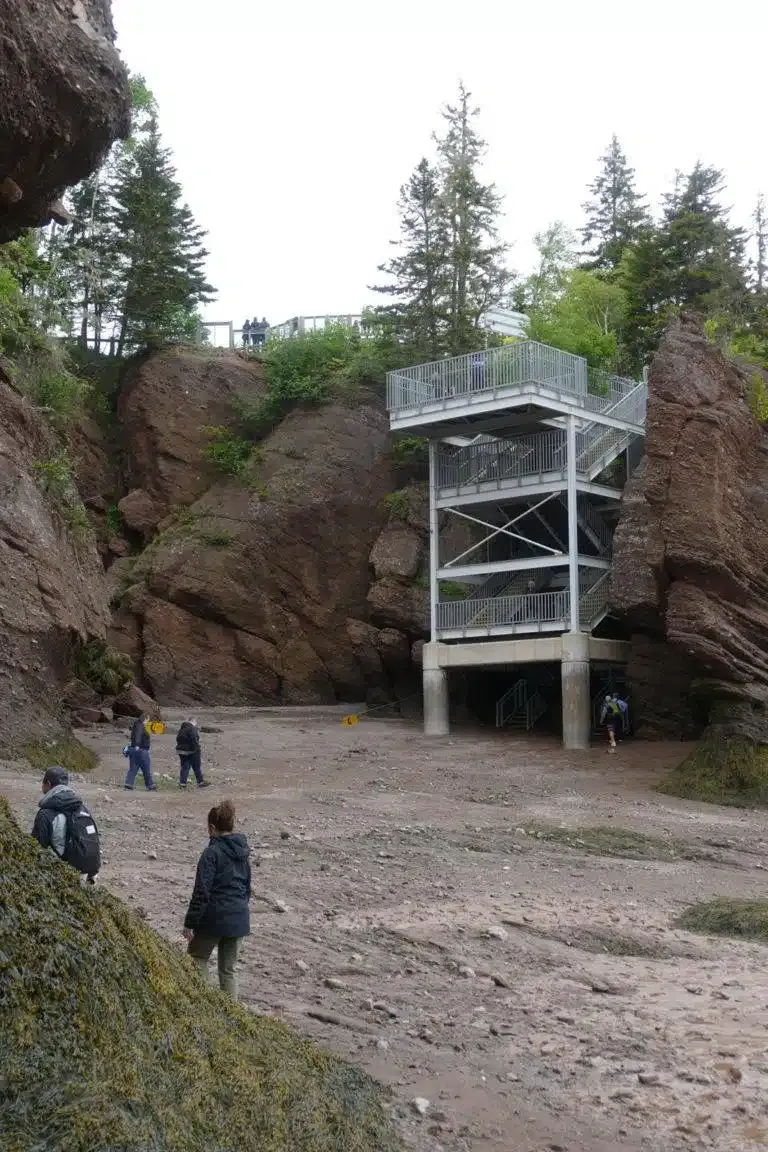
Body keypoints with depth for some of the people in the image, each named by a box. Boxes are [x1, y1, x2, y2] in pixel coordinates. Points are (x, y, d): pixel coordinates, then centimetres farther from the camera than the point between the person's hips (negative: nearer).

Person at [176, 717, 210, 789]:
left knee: (185, 767, 10)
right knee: (197, 767, 4)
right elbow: (194, 740, -23)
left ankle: (182, 783, 3)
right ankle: (200, 782, 12)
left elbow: (178, 739, 16)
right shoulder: (192, 729, -16)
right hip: (191, 751, -7)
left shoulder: (181, 729, 12)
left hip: (181, 751, 7)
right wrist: (197, 749, -18)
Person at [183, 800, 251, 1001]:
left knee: (197, 957, 15)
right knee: (228, 969, 13)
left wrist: (190, 923, -12)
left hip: (215, 918, -6)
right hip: (239, 920, 6)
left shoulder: (212, 853, -14)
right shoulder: (242, 852, 8)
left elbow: (201, 892, -17)